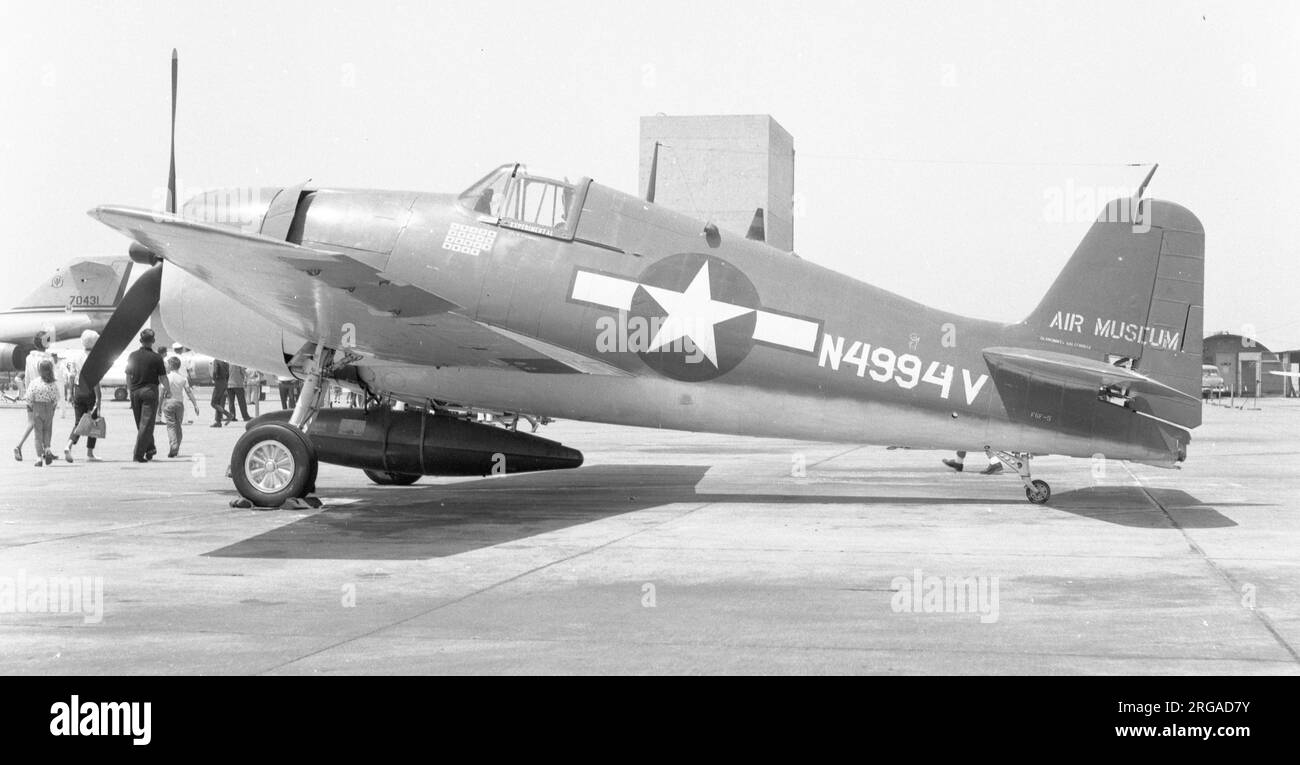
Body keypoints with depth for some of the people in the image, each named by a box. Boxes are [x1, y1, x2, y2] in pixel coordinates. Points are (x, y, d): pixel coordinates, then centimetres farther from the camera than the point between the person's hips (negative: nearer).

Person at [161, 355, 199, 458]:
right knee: (178, 426, 12)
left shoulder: (167, 378, -7)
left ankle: (173, 446, -23)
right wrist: (195, 404, 5)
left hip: (169, 403, -4)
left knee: (171, 425, -5)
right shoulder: (183, 378, 4)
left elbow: (162, 393, -7)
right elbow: (189, 392, 2)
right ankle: (176, 449, 16)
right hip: (180, 403, 4)